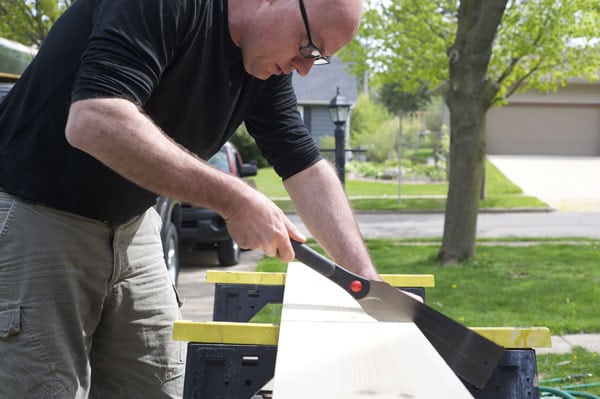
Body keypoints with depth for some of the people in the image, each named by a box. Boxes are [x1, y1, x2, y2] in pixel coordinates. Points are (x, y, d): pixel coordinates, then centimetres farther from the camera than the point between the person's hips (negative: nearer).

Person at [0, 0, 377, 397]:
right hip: (34, 217, -8)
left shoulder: (267, 65, 1)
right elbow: (93, 122, -37)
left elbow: (307, 169, 4)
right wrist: (235, 200, -32)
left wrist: (369, 283, -6)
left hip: (130, 226, 8)